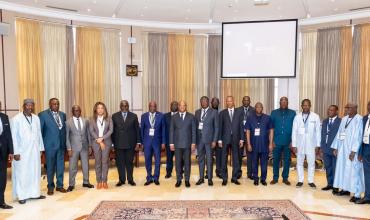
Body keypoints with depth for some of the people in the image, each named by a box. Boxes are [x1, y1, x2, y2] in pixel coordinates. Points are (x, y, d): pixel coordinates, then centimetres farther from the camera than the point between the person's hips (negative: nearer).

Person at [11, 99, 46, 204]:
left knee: (35, 172, 9)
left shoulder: (36, 118, 6)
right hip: (22, 151, -4)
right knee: (21, 173, 4)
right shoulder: (16, 119, -7)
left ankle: (35, 193, 19)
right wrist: (16, 152, -12)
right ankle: (21, 195, 13)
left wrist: (41, 148, 8)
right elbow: (13, 136, -8)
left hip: (34, 151, 4)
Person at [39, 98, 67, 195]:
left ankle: (60, 185, 21)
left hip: (61, 144, 4)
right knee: (50, 167, 7)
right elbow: (40, 131, -3)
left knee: (60, 166, 9)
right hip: (50, 145, -4)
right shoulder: (43, 115, -5)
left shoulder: (63, 114, 9)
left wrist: (65, 143, 6)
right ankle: (50, 187, 21)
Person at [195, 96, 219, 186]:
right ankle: (201, 178, 20)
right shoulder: (197, 112, 10)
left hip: (209, 138, -3)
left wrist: (214, 140, -8)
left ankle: (210, 178, 14)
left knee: (209, 159, 3)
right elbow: (195, 125, 10)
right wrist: (194, 139, 3)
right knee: (200, 159, 10)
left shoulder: (214, 112, -2)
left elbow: (216, 127, -3)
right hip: (199, 138, 3)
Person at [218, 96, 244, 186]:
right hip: (225, 139, -1)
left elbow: (241, 126, 4)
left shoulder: (239, 113, 6)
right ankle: (224, 178, 14)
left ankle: (234, 178, 17)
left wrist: (241, 139, -1)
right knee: (224, 159, 4)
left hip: (235, 139, 1)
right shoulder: (222, 113, 5)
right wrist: (219, 140, -2)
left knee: (236, 159, 6)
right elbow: (220, 127, 3)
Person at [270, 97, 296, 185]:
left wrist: (293, 141, -1)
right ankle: (275, 178, 18)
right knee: (275, 160, 6)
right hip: (277, 141, 0)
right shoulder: (274, 113, 4)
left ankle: (285, 178, 22)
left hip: (288, 141, 0)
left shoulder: (292, 113, 3)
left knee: (287, 160, 8)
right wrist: (271, 140, 0)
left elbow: (294, 128, 2)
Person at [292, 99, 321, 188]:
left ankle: (311, 181, 17)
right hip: (299, 144, 1)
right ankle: (300, 180, 19)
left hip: (311, 144, -1)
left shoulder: (315, 117, -3)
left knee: (311, 163, 5)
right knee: (299, 163, 8)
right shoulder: (297, 117, 0)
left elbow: (318, 131, -1)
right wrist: (294, 145, -2)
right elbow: (294, 132, 1)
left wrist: (318, 145, -3)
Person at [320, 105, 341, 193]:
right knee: (328, 168, 13)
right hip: (326, 148, 6)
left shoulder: (340, 121, -9)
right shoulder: (325, 121, 13)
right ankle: (330, 184, 24)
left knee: (335, 168, 3)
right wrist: (321, 147, 9)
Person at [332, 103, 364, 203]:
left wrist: (354, 151, -19)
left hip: (352, 150, -7)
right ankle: (345, 189, 24)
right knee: (342, 168, 12)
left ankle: (357, 194, 3)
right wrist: (335, 147, 11)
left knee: (353, 171, -5)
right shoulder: (344, 119, 10)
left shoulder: (359, 119, -11)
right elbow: (339, 133, 13)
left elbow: (358, 136, -16)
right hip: (342, 148, 7)